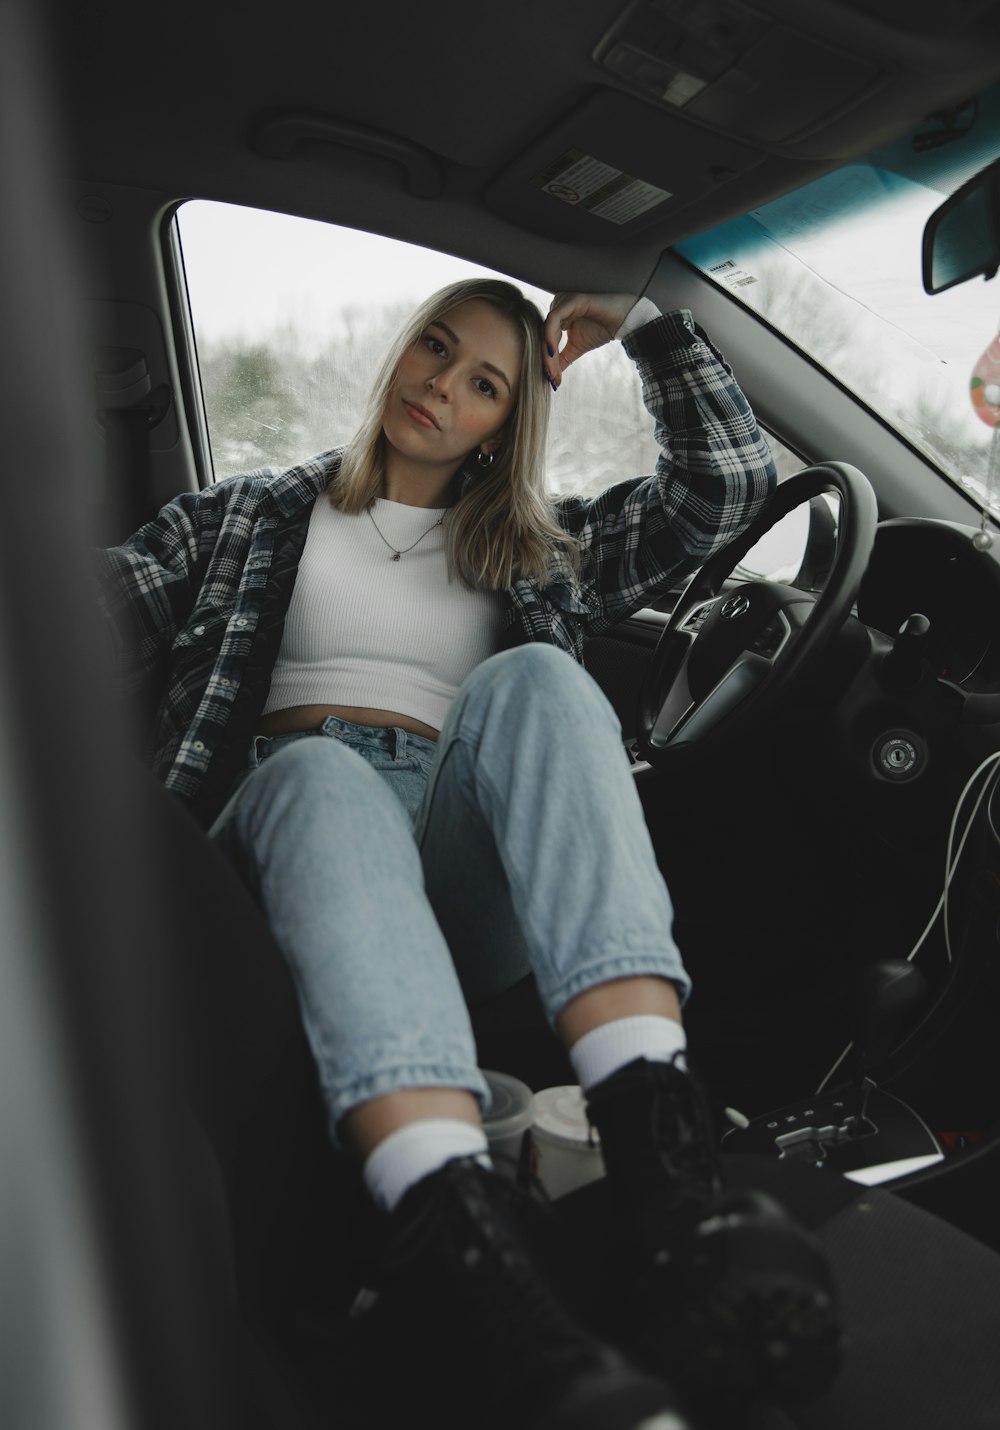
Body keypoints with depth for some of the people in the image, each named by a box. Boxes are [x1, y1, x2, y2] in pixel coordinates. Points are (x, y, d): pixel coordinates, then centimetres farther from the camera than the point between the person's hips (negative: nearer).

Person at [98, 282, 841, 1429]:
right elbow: (102, 598, 11)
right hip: (283, 811, 0)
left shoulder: (538, 553, 26)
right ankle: (465, 1243, -58)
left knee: (532, 682, -30)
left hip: (458, 871, 1)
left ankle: (668, 1174, -49)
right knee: (325, 776, -36)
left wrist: (645, 321, 18)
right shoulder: (261, 516, 25)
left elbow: (731, 479, 21)